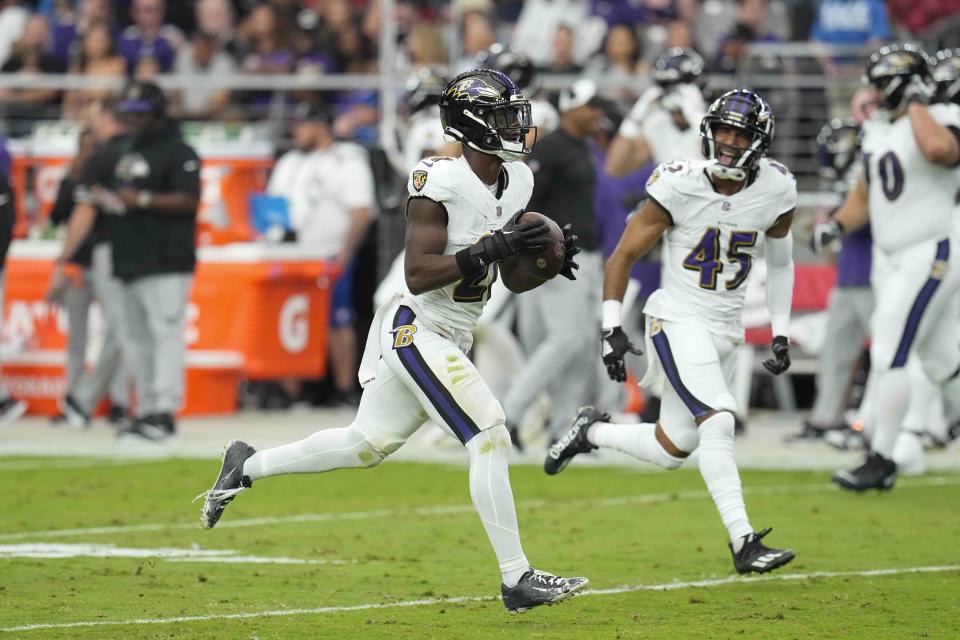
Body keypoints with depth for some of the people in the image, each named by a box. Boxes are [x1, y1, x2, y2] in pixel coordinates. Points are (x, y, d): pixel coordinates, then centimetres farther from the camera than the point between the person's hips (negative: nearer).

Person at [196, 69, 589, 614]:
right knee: (491, 439, -15)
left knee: (367, 446, 20)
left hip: (452, 340, 9)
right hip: (418, 330, -9)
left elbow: (511, 275, 17)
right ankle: (517, 579, -11)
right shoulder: (441, 182, -20)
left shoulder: (516, 182, 5)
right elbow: (419, 274, -24)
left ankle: (248, 466, 37)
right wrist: (488, 251, -30)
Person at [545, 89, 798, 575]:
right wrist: (612, 330, -11)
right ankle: (744, 543, -23)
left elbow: (780, 262, 15)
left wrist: (780, 335, 11)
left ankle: (591, 431, 33)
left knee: (672, 451, 7)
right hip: (678, 321, -5)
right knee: (717, 421, -24)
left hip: (726, 330, 5)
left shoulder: (776, 191, -3)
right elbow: (623, 256, -5)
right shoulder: (680, 187, -14)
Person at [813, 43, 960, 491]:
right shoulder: (878, 130, 13)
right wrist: (837, 225, 5)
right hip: (894, 260, 9)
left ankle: (881, 461, -6)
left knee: (888, 357, -11)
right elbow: (864, 195, 23)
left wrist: (917, 102, -24)